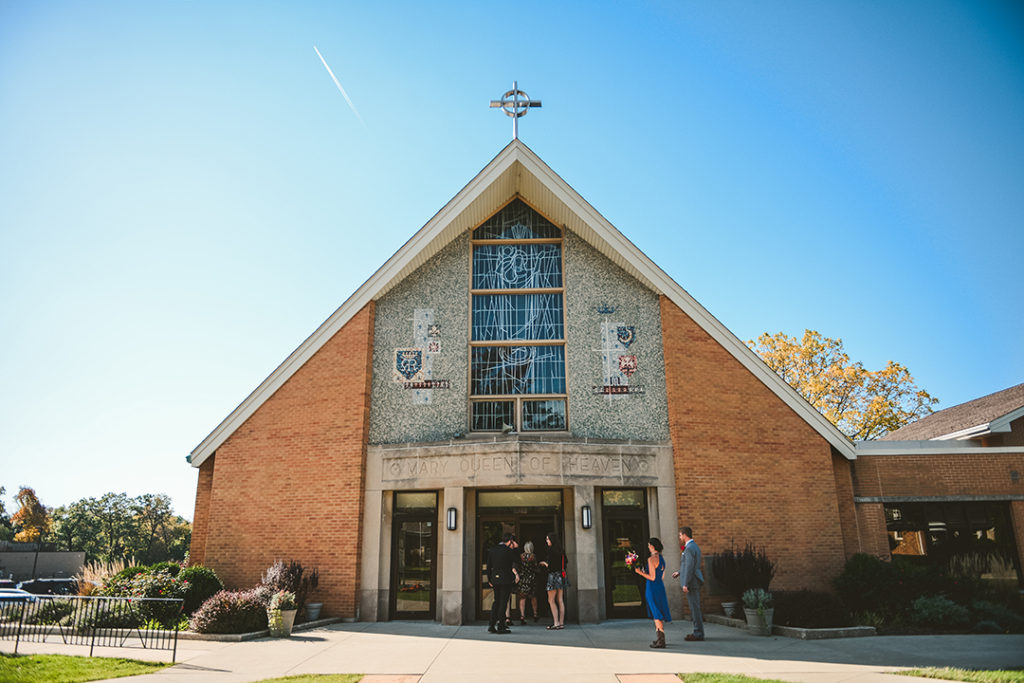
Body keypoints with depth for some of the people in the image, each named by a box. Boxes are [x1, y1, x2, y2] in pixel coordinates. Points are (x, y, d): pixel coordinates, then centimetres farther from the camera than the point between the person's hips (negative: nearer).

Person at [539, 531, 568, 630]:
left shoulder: (551, 549, -13)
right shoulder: (561, 550, 11)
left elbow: (550, 565, -17)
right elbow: (566, 564, 16)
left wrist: (544, 563, 3)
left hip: (554, 575, -8)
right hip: (561, 576, 8)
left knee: (551, 600, -1)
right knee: (560, 600, 8)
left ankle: (556, 623, -6)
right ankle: (561, 623, 8)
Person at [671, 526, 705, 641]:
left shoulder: (689, 548, -17)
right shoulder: (694, 546, 15)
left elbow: (690, 567, -21)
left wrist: (685, 584, -20)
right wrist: (679, 573, 24)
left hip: (691, 582, -10)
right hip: (695, 581, 10)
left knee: (695, 607, -4)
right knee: (694, 607, 14)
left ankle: (698, 634, 0)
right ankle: (698, 632, 19)